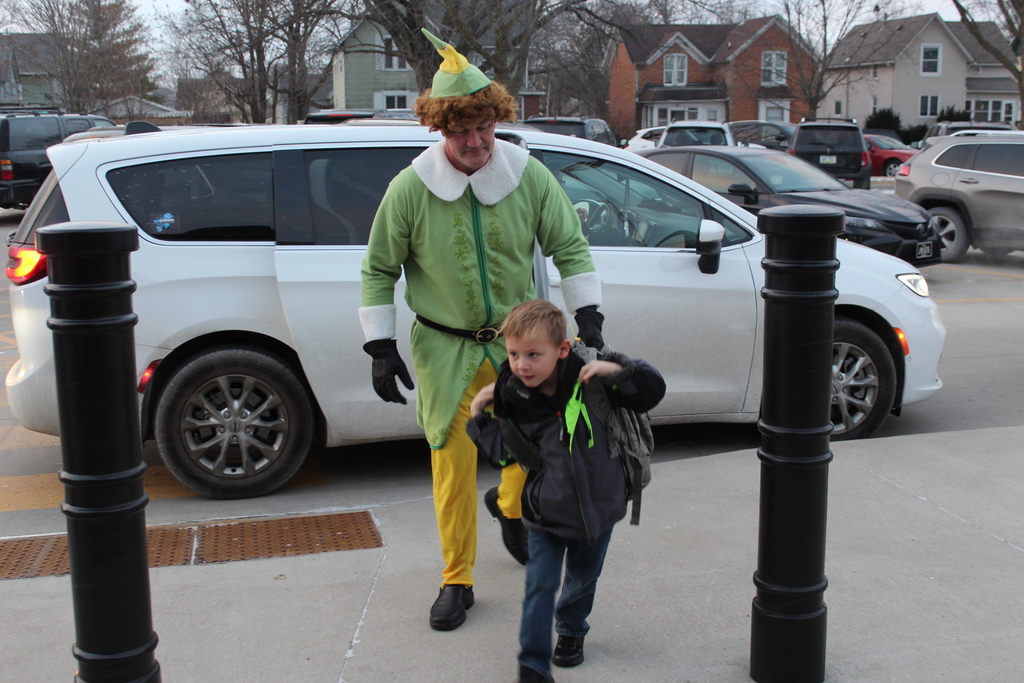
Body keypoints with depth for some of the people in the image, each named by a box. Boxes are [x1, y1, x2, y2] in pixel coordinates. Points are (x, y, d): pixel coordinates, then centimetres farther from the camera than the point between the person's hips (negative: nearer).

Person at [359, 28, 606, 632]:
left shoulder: (529, 176, -7)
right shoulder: (411, 188, -10)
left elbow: (570, 248, 3)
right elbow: (379, 271, -1)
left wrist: (588, 317, -6)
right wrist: (382, 349, -5)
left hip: (520, 338, 2)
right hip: (446, 350, -2)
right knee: (453, 464, 2)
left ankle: (510, 505, 46)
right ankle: (457, 582, 19)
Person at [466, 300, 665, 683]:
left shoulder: (590, 379, -18)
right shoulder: (512, 397, -11)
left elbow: (652, 391, -15)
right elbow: (504, 454, 1)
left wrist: (615, 370, -30)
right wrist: (480, 417, -9)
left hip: (596, 506, 0)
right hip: (546, 513, 0)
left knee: (582, 580, 22)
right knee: (539, 586, -3)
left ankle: (571, 631, 49)